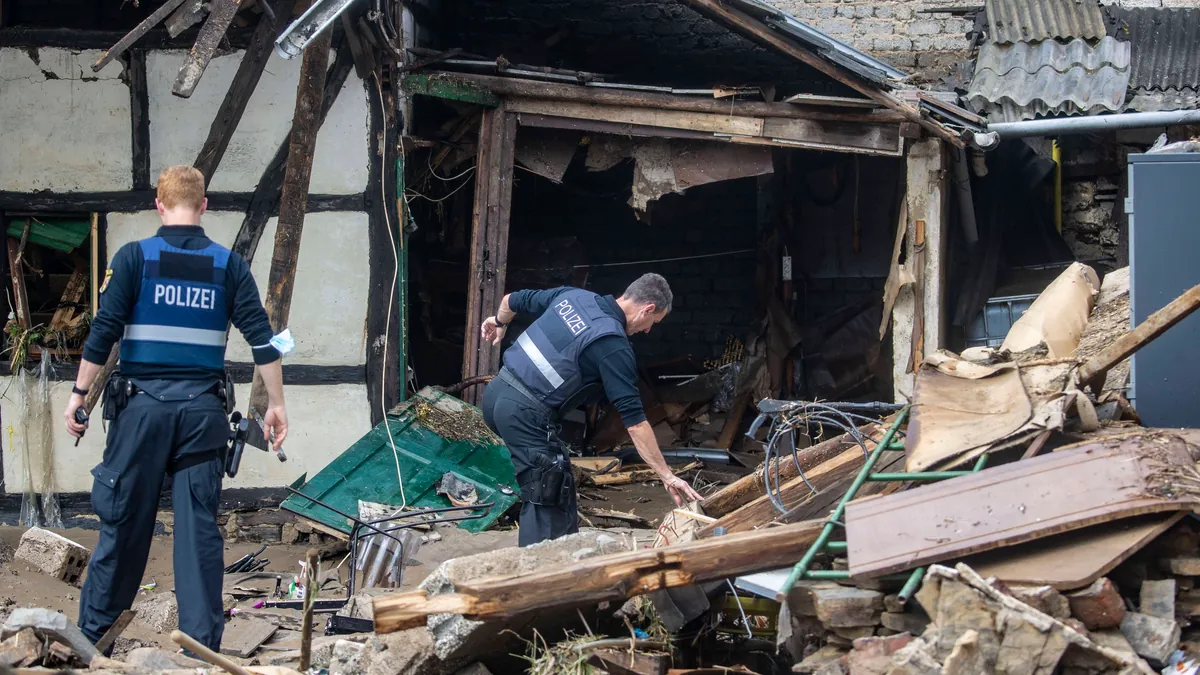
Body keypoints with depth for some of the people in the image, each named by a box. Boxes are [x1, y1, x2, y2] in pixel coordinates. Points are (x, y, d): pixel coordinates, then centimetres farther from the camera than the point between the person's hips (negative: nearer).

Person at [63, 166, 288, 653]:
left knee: (123, 521, 7)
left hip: (142, 403, -1)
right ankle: (203, 645, 4)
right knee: (199, 528, 3)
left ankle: (92, 633, 16)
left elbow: (103, 332, -6)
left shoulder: (135, 257, -2)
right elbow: (261, 338, 1)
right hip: (202, 407, 1)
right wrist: (275, 403, 7)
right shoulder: (228, 265, 4)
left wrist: (80, 393, 1)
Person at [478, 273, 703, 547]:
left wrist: (499, 323, 48)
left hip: (497, 392, 9)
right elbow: (634, 420, -13)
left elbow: (512, 300, 24)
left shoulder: (572, 295, 9)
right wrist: (667, 475, -8)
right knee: (548, 503, -5)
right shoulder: (613, 346, -12)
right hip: (525, 412, -9)